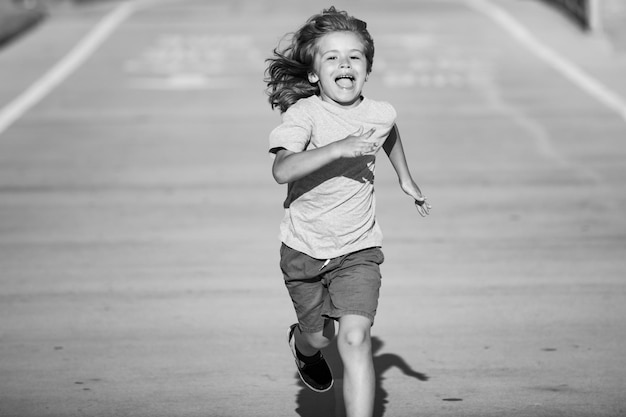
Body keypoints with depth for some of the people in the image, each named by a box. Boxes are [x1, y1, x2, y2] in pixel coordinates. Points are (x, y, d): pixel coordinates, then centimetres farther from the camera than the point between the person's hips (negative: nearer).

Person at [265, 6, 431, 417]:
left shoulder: (379, 114, -7)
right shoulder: (304, 114, -19)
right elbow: (282, 170, -36)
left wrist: (407, 180, 30)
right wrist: (338, 148, -43)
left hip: (358, 249, 1)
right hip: (305, 248, -1)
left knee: (356, 338, -17)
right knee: (318, 336, 18)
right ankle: (303, 345, 56)